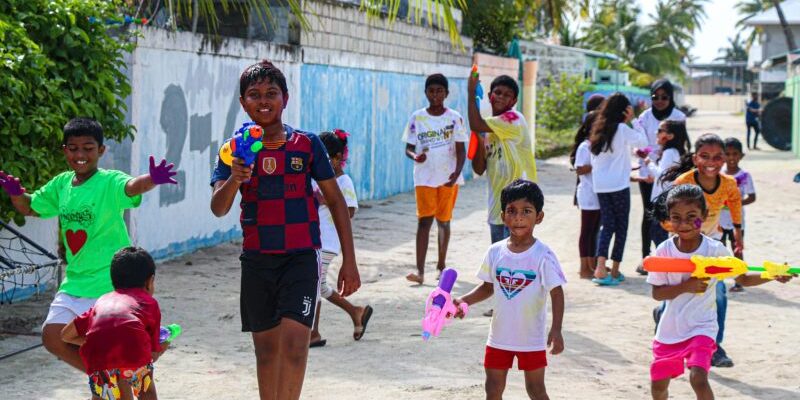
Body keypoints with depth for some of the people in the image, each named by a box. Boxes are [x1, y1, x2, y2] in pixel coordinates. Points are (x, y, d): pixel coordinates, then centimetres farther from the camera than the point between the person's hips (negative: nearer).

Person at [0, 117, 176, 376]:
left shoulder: (109, 182, -14)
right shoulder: (61, 184, 5)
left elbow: (131, 187, -36)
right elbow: (29, 208, 19)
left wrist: (152, 179, -60)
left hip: (111, 284, -7)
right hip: (74, 282, 7)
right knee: (53, 338, 6)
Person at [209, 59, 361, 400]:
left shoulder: (307, 144, -2)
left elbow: (335, 201, 4)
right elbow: (218, 208, -7)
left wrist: (349, 261, 1)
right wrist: (234, 180, -29)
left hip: (301, 257, -2)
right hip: (257, 259, 2)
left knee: (294, 340, -16)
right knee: (266, 346, 11)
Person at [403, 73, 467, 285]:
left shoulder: (454, 118, 0)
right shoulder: (417, 118, 2)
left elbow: (461, 150, -2)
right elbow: (408, 147, 5)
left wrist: (456, 173, -17)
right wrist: (415, 156, -18)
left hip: (448, 178, 0)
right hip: (424, 177, 0)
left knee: (443, 220, 9)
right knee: (424, 220, -8)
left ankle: (441, 265, 24)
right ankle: (420, 270, -13)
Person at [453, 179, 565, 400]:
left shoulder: (543, 255, -15)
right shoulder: (495, 252, -2)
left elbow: (557, 292, -15)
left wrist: (556, 329, -24)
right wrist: (464, 300, -6)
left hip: (531, 338, -4)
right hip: (499, 335, 4)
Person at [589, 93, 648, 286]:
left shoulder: (598, 130, 9)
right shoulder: (622, 129, -9)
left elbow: (594, 161, 11)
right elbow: (643, 142, -4)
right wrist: (632, 121, -1)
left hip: (600, 186, 5)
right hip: (619, 185, -5)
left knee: (607, 225, 7)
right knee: (621, 226, 8)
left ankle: (600, 268, -12)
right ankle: (615, 271, 8)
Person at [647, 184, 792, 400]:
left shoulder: (715, 250, -11)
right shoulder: (664, 251, -10)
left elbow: (743, 278, -3)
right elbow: (657, 293, -8)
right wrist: (686, 286, -24)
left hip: (701, 327, -3)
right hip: (670, 329, 3)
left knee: (698, 378, -24)